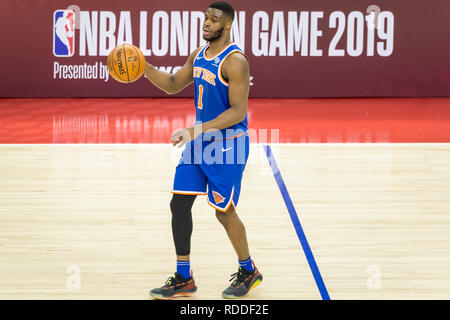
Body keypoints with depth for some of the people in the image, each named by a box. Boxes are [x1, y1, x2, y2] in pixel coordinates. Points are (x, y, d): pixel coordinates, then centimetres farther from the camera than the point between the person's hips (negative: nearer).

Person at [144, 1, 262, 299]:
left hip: (227, 145, -8)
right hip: (199, 141, 8)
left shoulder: (235, 61, -20)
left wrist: (197, 130, -31)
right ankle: (183, 278, 13)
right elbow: (173, 85, 19)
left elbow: (238, 112, -23)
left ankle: (249, 271, 22)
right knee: (179, 204, 4)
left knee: (224, 211, 0)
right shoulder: (199, 54, 7)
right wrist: (145, 67, 1)